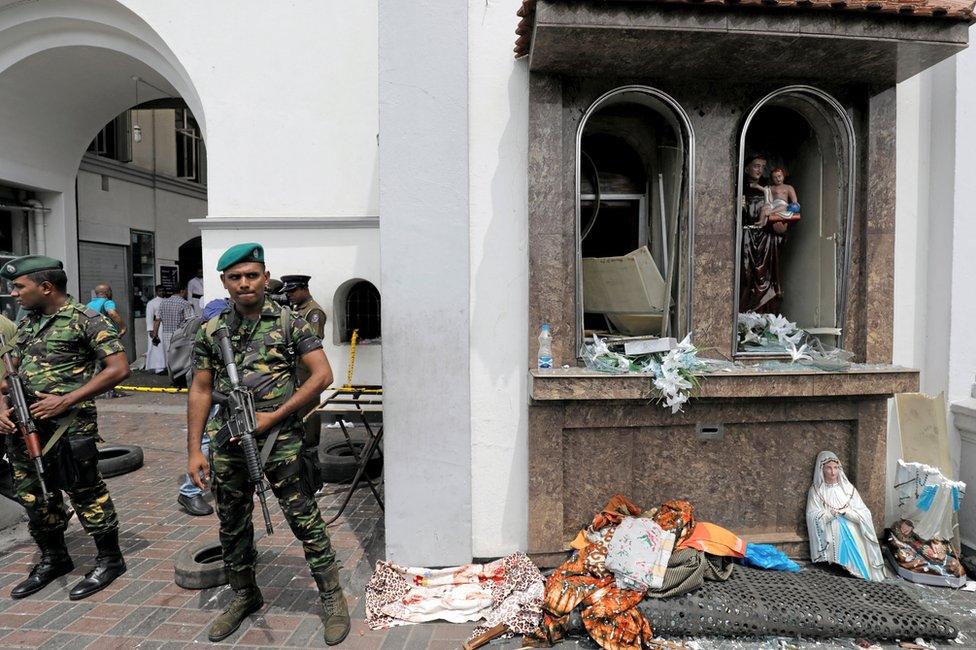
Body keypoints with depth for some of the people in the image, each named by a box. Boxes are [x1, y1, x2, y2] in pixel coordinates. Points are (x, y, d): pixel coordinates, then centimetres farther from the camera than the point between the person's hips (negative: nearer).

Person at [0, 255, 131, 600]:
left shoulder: (86, 320, -11)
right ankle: (53, 559, 35)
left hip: (69, 428, -8)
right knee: (34, 497, 17)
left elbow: (119, 368, -16)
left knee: (86, 494, 1)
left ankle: (109, 560, 18)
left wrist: (66, 401, -18)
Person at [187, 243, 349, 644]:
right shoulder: (211, 332, 6)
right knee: (232, 526, 17)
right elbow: (200, 391, 9)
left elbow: (322, 375, -8)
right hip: (228, 445, 4)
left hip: (280, 442, -4)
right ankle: (244, 596, 39)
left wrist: (273, 417, -12)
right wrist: (194, 450, 4)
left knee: (306, 521, 1)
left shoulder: (288, 323, -4)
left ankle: (333, 599, 17)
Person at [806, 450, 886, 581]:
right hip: (830, 539, -2)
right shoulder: (816, 490, 3)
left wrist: (846, 511, -11)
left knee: (858, 567, -10)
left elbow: (864, 514, 3)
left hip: (851, 536, 2)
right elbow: (812, 517, -6)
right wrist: (832, 512, -14)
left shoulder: (848, 487, 9)